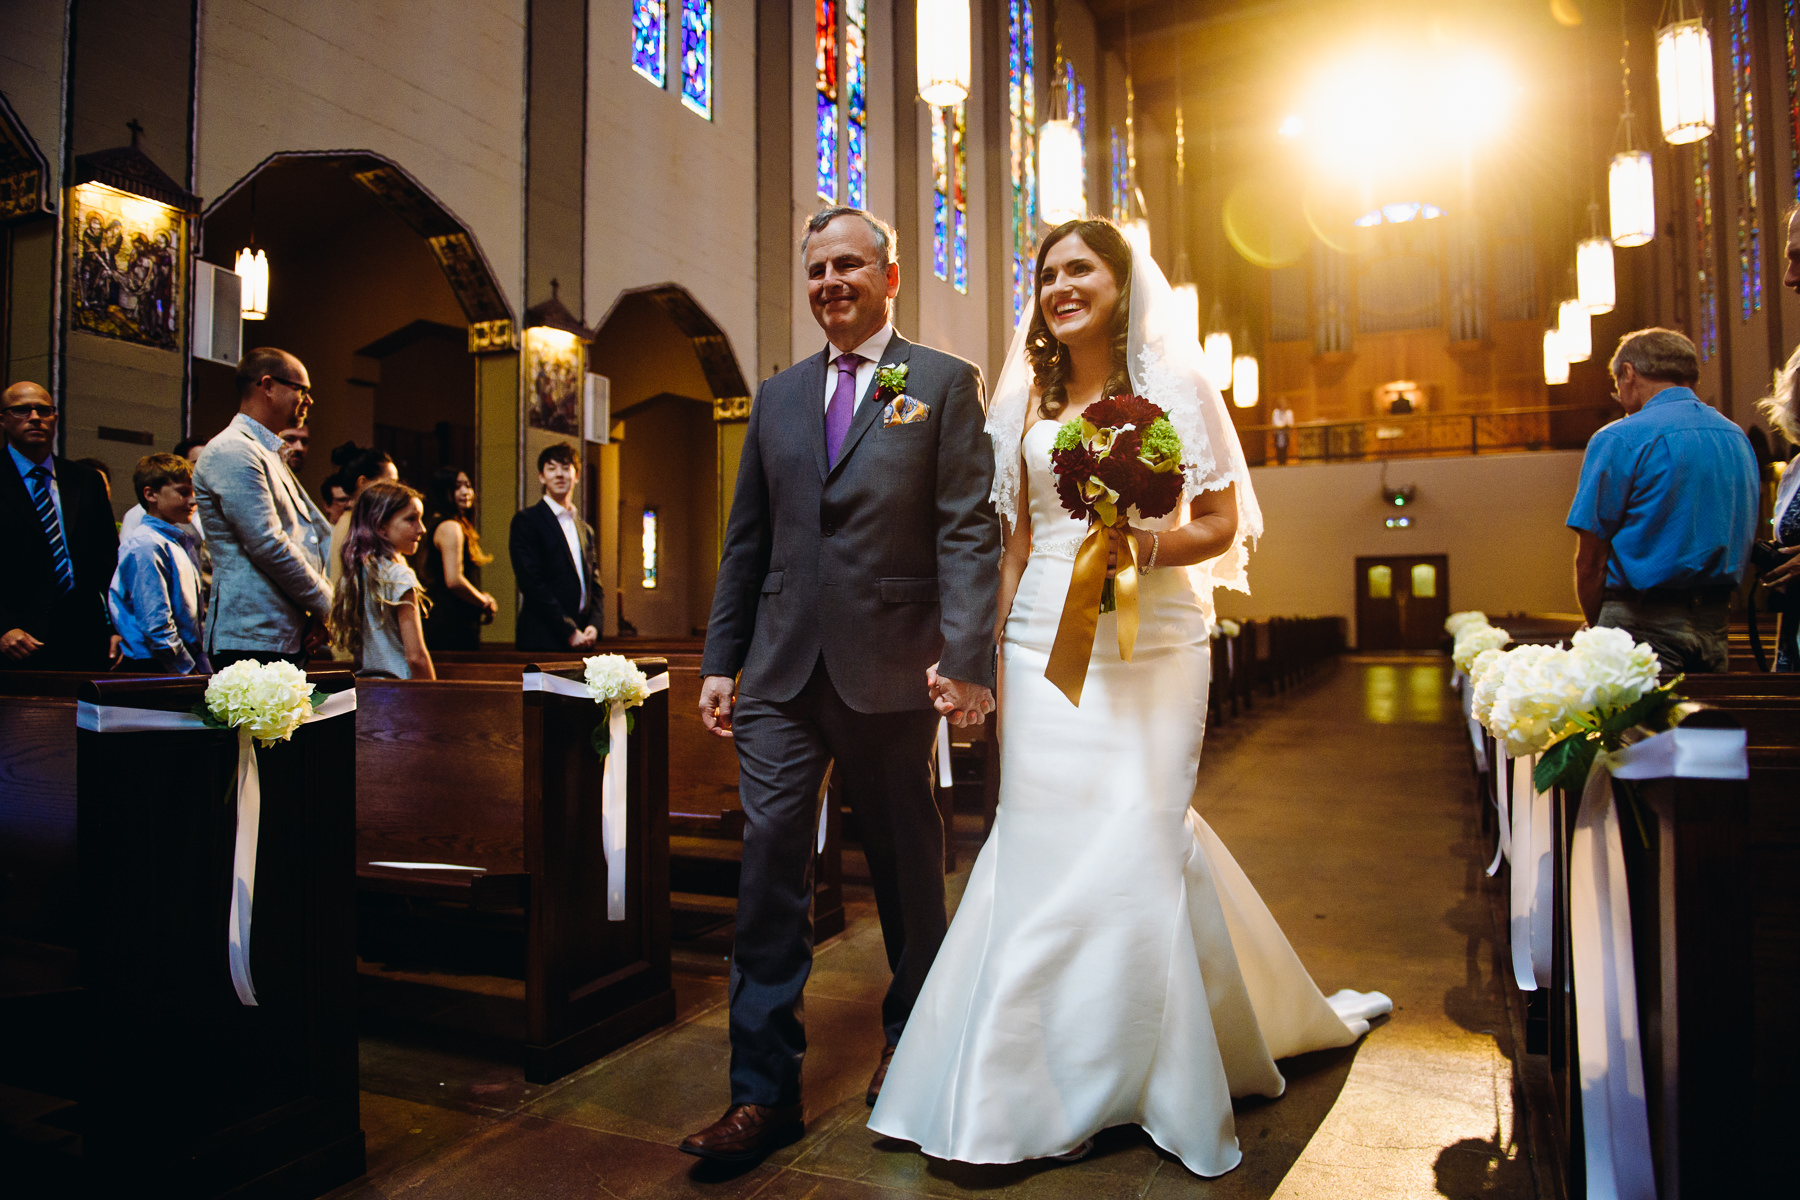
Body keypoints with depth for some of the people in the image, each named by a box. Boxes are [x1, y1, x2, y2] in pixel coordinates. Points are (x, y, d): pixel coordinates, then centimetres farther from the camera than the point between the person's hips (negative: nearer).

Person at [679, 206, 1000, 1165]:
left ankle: (909, 1043, 33)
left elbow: (969, 530, -7)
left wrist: (965, 655, -17)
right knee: (769, 865, 1)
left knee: (905, 866, 11)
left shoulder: (945, 383, 3)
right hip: (783, 671, 4)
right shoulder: (777, 396, 15)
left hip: (890, 666, -3)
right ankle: (765, 1090, 12)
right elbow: (746, 540, 15)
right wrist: (719, 659, 10)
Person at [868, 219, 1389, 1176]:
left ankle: (1157, 1082, 18)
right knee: (1039, 841, 0)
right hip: (1045, 646, 3)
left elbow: (1224, 523, 3)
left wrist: (1151, 544, -17)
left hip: (1150, 642, -2)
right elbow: (1015, 545, 13)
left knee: (1137, 839, -3)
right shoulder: (1025, 404, 13)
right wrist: (988, 659, 8)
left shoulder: (1172, 384, 5)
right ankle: (1037, 1081, 17)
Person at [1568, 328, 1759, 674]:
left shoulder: (1619, 439, -9)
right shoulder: (1738, 437, 14)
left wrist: (1598, 631, 3)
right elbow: (1744, 544, 19)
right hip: (1716, 622, 7)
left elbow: (1590, 560, -10)